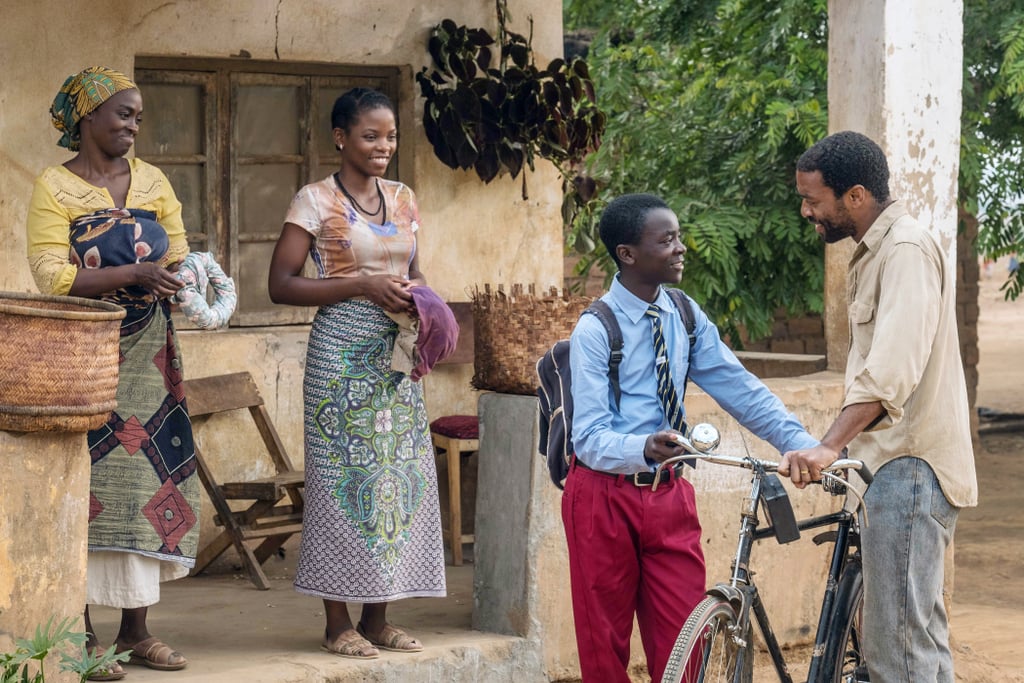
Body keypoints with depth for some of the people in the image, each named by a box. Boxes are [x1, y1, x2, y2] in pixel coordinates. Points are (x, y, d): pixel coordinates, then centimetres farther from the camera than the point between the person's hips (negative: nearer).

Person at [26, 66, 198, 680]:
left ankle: (137, 629, 9)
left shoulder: (153, 181, 13)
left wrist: (185, 278, -13)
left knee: (150, 475, 3)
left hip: (148, 356, 5)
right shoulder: (55, 187, -3)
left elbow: (178, 255, 10)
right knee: (86, 484, -6)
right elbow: (51, 274, -13)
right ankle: (82, 634, -1)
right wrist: (133, 274, -21)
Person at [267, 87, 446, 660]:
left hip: (396, 355, 6)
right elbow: (281, 284, -10)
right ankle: (338, 623, 3)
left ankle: (378, 617, 15)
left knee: (398, 475, 5)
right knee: (344, 474, -4)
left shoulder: (403, 200, 12)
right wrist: (363, 285, -16)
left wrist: (417, 293, 0)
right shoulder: (316, 201, -5)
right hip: (342, 354, -6)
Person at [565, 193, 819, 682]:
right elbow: (591, 437, -19)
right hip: (606, 497, -5)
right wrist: (644, 448, -40)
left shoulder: (686, 318, 5)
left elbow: (741, 391, 2)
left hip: (670, 496, 5)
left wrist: (808, 448, -9)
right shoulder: (596, 330, -13)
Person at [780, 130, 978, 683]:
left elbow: (893, 366, -29)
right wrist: (837, 449, 24)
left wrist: (829, 447, -38)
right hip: (900, 463, 11)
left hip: (910, 467, -11)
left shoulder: (907, 249, -15)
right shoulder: (875, 253, 18)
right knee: (922, 633, 15)